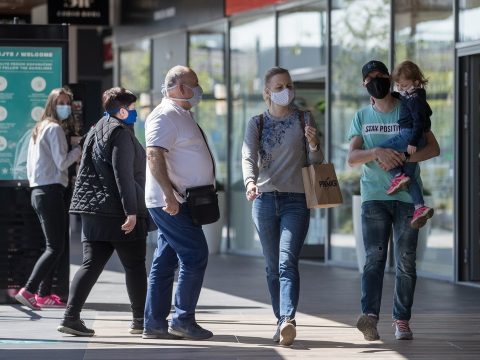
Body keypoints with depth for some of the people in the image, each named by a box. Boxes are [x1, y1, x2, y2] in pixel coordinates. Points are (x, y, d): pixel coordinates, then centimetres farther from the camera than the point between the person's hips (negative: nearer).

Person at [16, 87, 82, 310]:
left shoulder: (39, 129, 19)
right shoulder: (55, 129, -9)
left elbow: (30, 167, 21)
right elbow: (62, 163, -15)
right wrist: (78, 151, -1)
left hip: (38, 191, 10)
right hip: (51, 190, -10)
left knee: (58, 244, 15)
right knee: (55, 247, -11)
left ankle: (43, 294, 12)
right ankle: (28, 290, -22)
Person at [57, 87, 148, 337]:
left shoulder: (95, 131, 18)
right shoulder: (120, 133, -11)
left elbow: (86, 171, 23)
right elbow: (123, 175, -18)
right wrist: (131, 211, -20)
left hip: (93, 211, 8)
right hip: (118, 211, -8)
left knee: (91, 264, 4)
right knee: (134, 266, 4)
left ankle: (71, 316, -8)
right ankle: (141, 320, 11)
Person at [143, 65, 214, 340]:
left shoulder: (183, 115, 19)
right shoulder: (164, 116, -13)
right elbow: (154, 155, -23)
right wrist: (169, 194, -30)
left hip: (179, 203, 10)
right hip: (170, 203, -10)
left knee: (166, 261, 9)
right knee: (195, 256, -10)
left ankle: (155, 323, 11)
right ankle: (183, 319, -5)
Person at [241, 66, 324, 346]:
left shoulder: (304, 119, 6)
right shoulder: (257, 123, 8)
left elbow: (317, 162, 6)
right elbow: (248, 157, -6)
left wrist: (313, 144, -17)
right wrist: (250, 182, -27)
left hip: (296, 200, -2)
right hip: (265, 198, 2)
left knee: (287, 262, -18)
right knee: (273, 267, 6)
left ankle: (288, 320, -32)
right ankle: (281, 323, 13)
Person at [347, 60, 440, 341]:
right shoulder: (361, 118, 13)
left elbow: (434, 148, 0)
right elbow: (352, 158, 3)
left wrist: (402, 159, -14)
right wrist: (377, 152, -17)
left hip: (407, 195, -1)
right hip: (374, 196, 1)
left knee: (405, 261, 0)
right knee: (375, 257, -13)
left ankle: (402, 321, 4)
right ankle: (370, 317, -26)